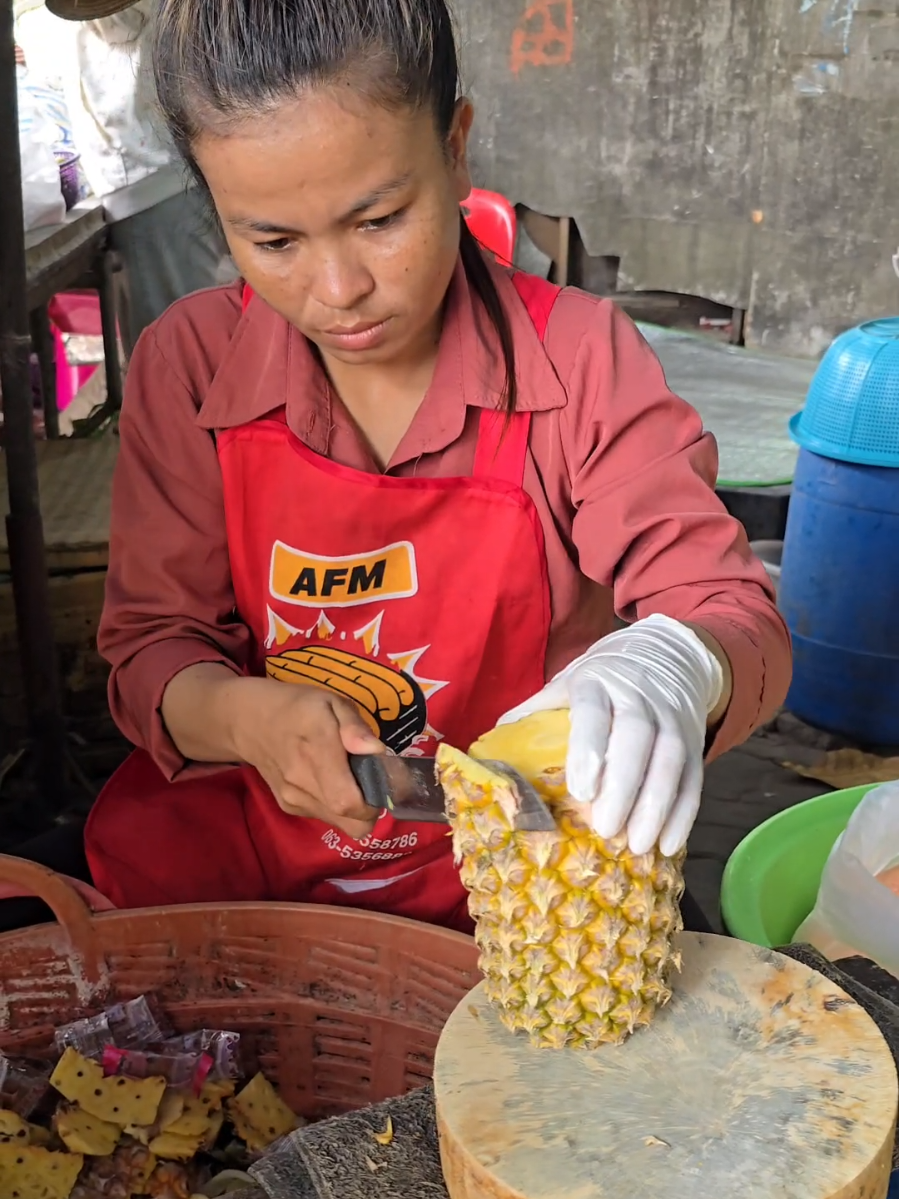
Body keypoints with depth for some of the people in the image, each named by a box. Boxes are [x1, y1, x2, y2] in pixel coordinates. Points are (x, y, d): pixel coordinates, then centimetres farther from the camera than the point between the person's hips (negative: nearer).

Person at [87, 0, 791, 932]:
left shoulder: (579, 358, -9)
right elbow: (151, 648, 0)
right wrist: (245, 716, -23)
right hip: (255, 852, 3)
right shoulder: (188, 365, -3)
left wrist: (674, 664, -35)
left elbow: (739, 618, -11)